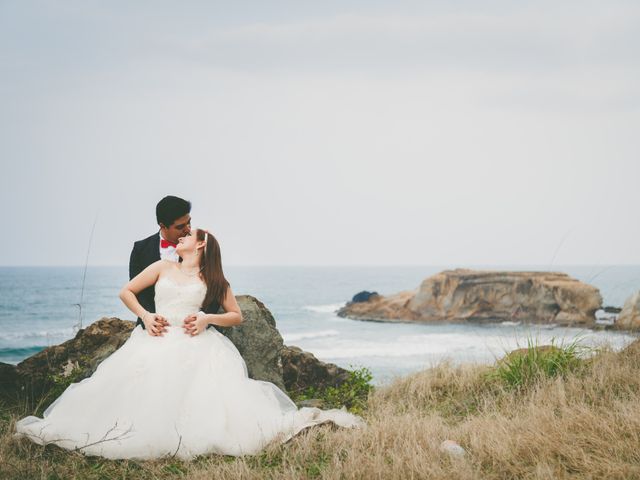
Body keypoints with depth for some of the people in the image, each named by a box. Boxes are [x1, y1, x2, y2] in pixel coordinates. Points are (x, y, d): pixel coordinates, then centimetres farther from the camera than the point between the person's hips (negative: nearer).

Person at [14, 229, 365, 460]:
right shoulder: (163, 267, 18)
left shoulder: (212, 279, 14)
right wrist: (145, 316, 1)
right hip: (156, 342, 2)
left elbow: (237, 316, 13)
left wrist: (207, 319, -5)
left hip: (194, 344, -2)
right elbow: (126, 292, 19)